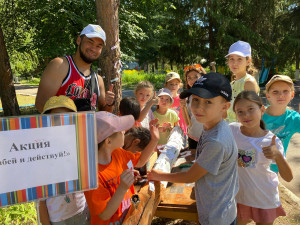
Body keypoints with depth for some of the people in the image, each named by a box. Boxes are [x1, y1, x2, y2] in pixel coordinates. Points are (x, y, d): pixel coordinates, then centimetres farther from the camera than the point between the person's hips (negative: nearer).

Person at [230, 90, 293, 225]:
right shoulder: (231, 130, -16)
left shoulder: (272, 141, -19)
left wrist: (278, 155, -33)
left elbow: (288, 178, -18)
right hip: (239, 195, 2)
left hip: (264, 199, -1)